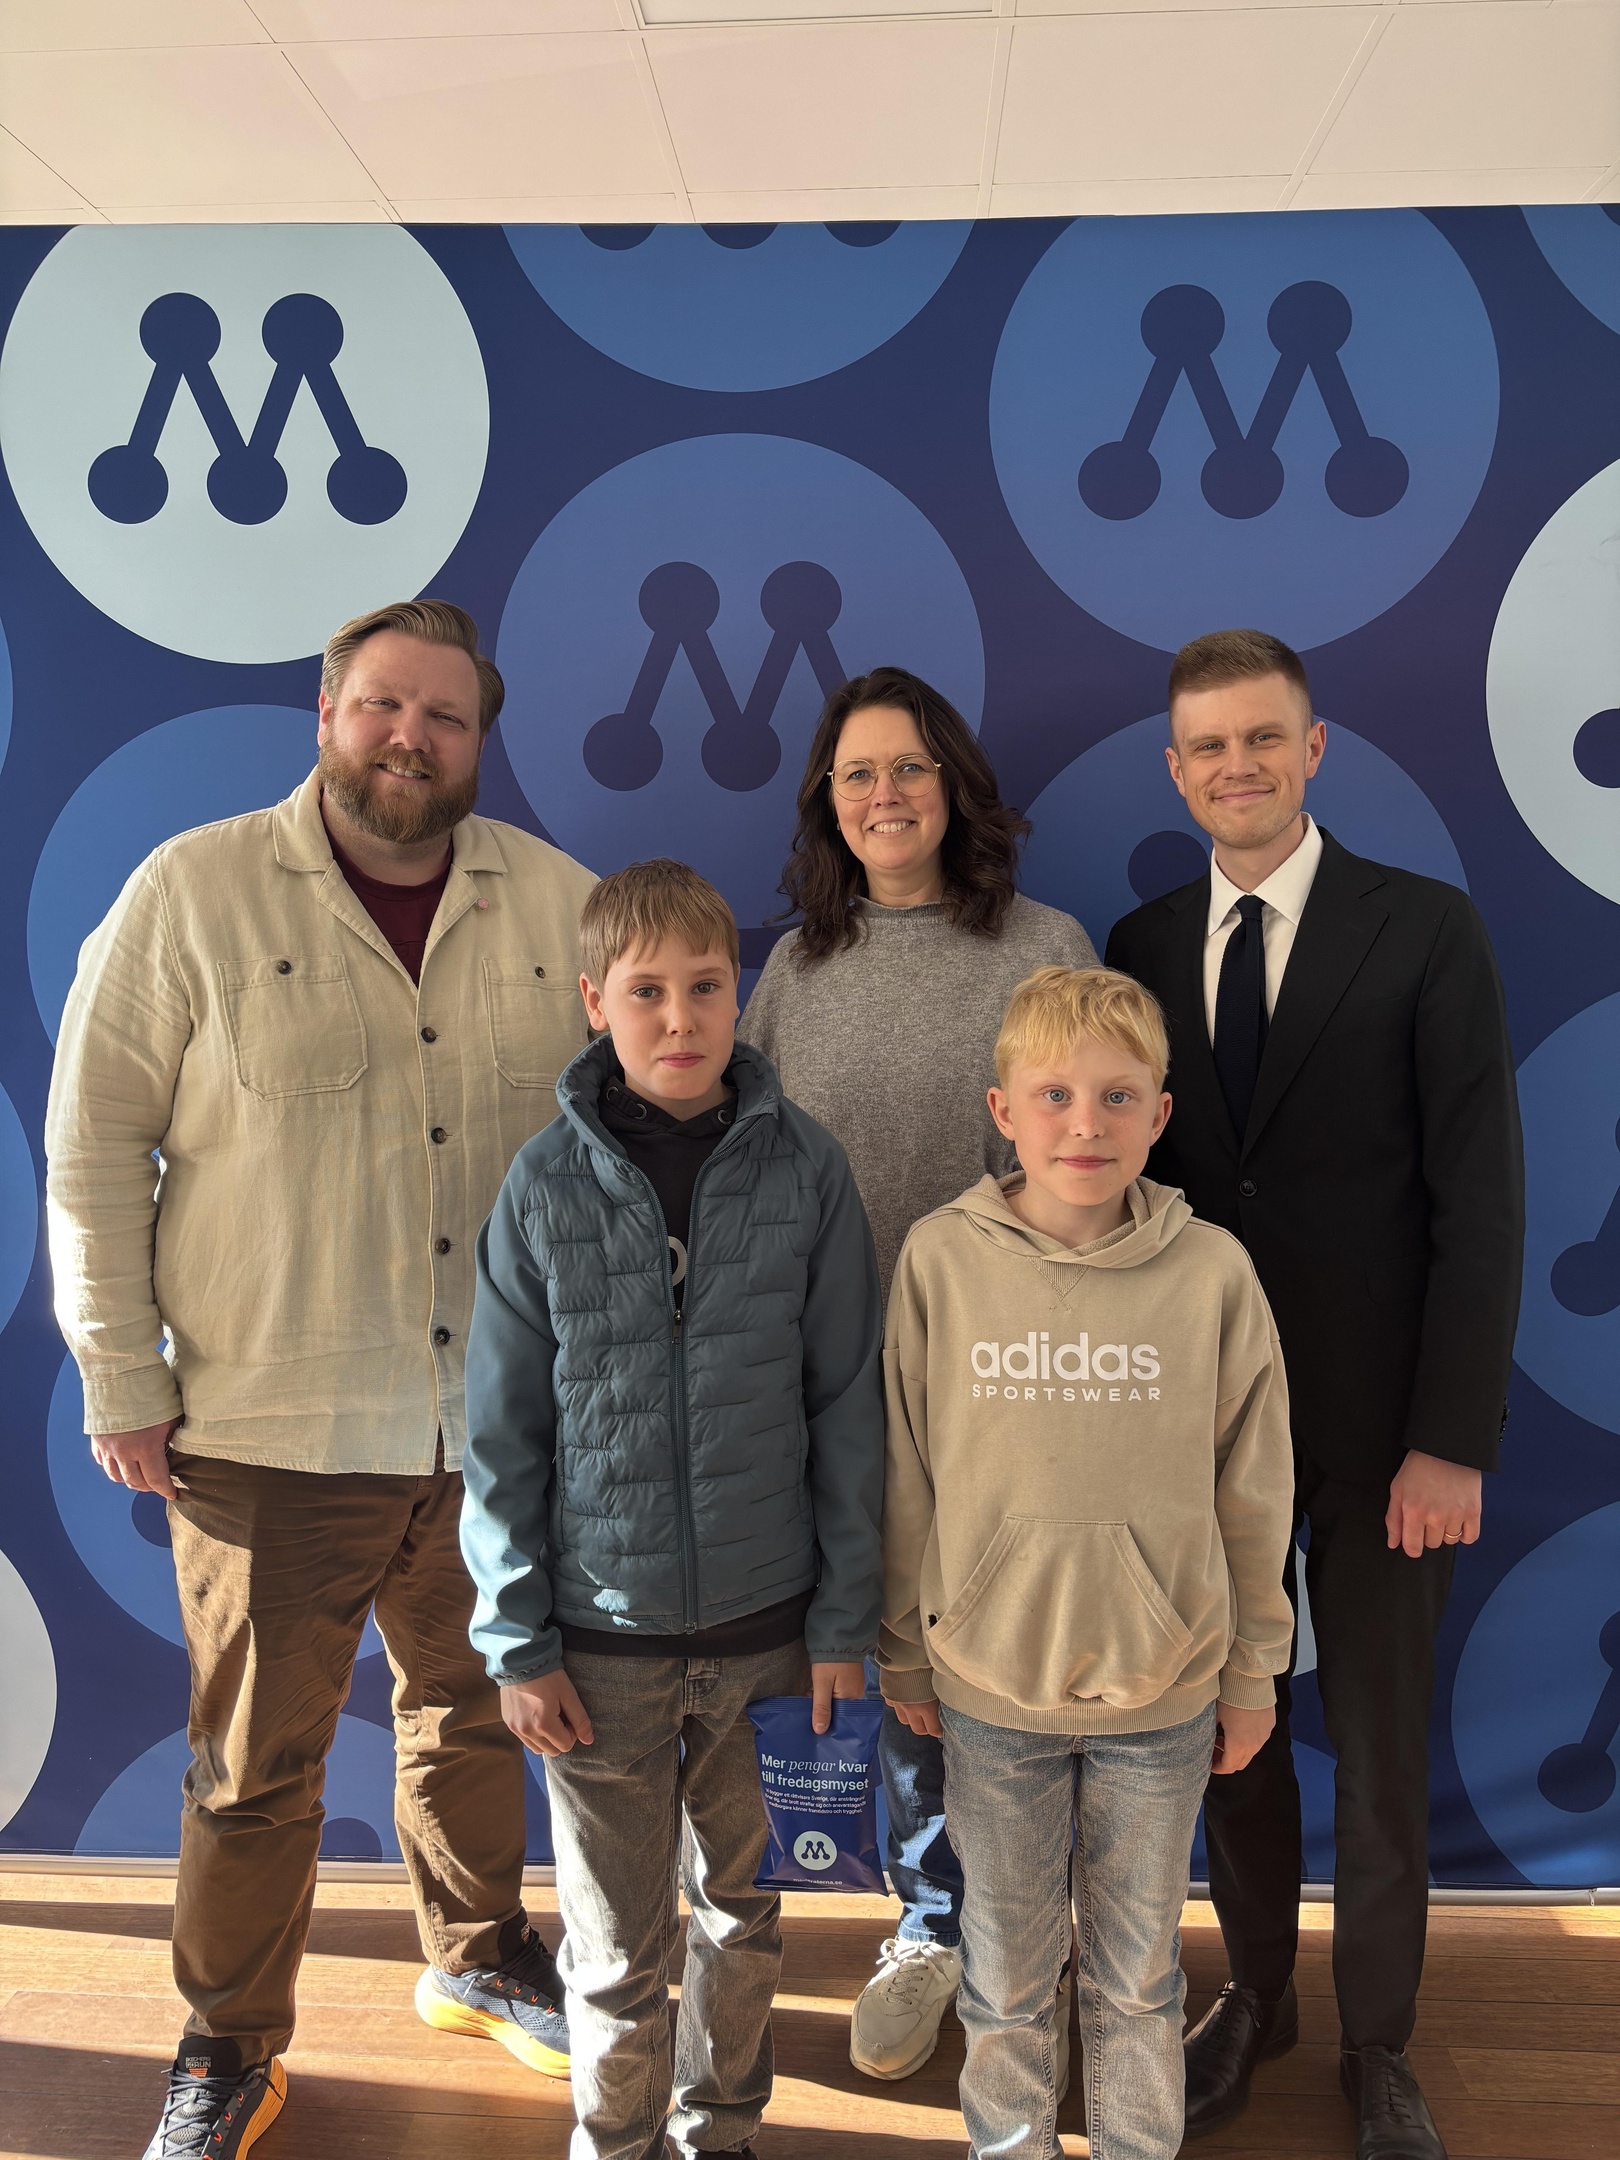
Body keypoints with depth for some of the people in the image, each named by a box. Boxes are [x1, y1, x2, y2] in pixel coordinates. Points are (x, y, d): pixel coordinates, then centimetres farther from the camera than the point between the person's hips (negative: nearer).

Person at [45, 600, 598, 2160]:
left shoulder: (557, 902, 3)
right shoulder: (195, 892, -5)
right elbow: (95, 1144, -3)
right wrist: (121, 1379, -5)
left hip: (498, 1425, 3)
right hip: (268, 1430, -3)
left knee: (475, 1713, 21)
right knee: (256, 1761, 11)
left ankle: (480, 1958, 45)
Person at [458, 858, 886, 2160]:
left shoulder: (807, 1169, -6)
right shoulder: (548, 1185, -6)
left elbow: (848, 1410, -2)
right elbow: (503, 1435, -2)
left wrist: (844, 1620, -2)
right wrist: (518, 1641, -3)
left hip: (767, 1625, 1)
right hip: (603, 1636, -1)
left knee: (746, 1913, 19)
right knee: (618, 1949, 14)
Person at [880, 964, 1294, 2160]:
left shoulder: (1212, 1268, -12)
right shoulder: (940, 1258, -11)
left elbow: (1254, 1493, -2)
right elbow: (905, 1480, -2)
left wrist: (1253, 1674, 5)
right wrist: (906, 1655, 5)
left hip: (1164, 1696, 0)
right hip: (990, 1688, 0)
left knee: (1139, 1973, 20)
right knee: (1007, 1970, 20)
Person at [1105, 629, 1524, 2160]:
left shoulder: (1427, 931, -6)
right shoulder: (1143, 948, 4)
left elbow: (1480, 1201, -9)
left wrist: (1453, 1442, -13)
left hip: (1376, 1423, -3)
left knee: (1379, 1744, 12)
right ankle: (1254, 1995, 38)